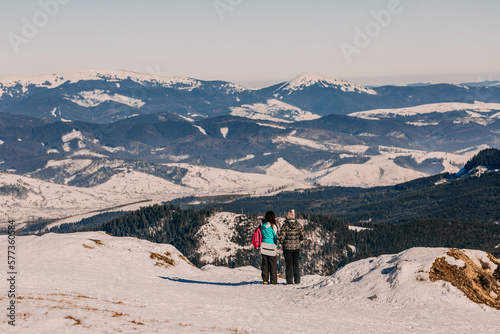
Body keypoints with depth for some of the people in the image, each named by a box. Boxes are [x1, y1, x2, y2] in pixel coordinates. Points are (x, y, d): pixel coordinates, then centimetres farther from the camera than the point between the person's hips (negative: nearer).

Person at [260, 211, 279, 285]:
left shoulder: (262, 224, 3)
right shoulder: (272, 225, -11)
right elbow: (276, 236, -4)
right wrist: (276, 244, 12)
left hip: (263, 245, 5)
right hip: (271, 245, -5)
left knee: (265, 263, 10)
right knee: (273, 264, 3)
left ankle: (265, 280, 9)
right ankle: (273, 281, 3)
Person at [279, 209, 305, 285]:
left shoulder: (285, 226, -14)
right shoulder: (298, 225, -4)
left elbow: (281, 238, -15)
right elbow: (302, 236, 1)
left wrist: (282, 241, 8)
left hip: (287, 247, -3)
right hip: (296, 247, 3)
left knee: (289, 264, 6)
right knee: (296, 263, 13)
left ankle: (289, 281, 5)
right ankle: (297, 280, 11)